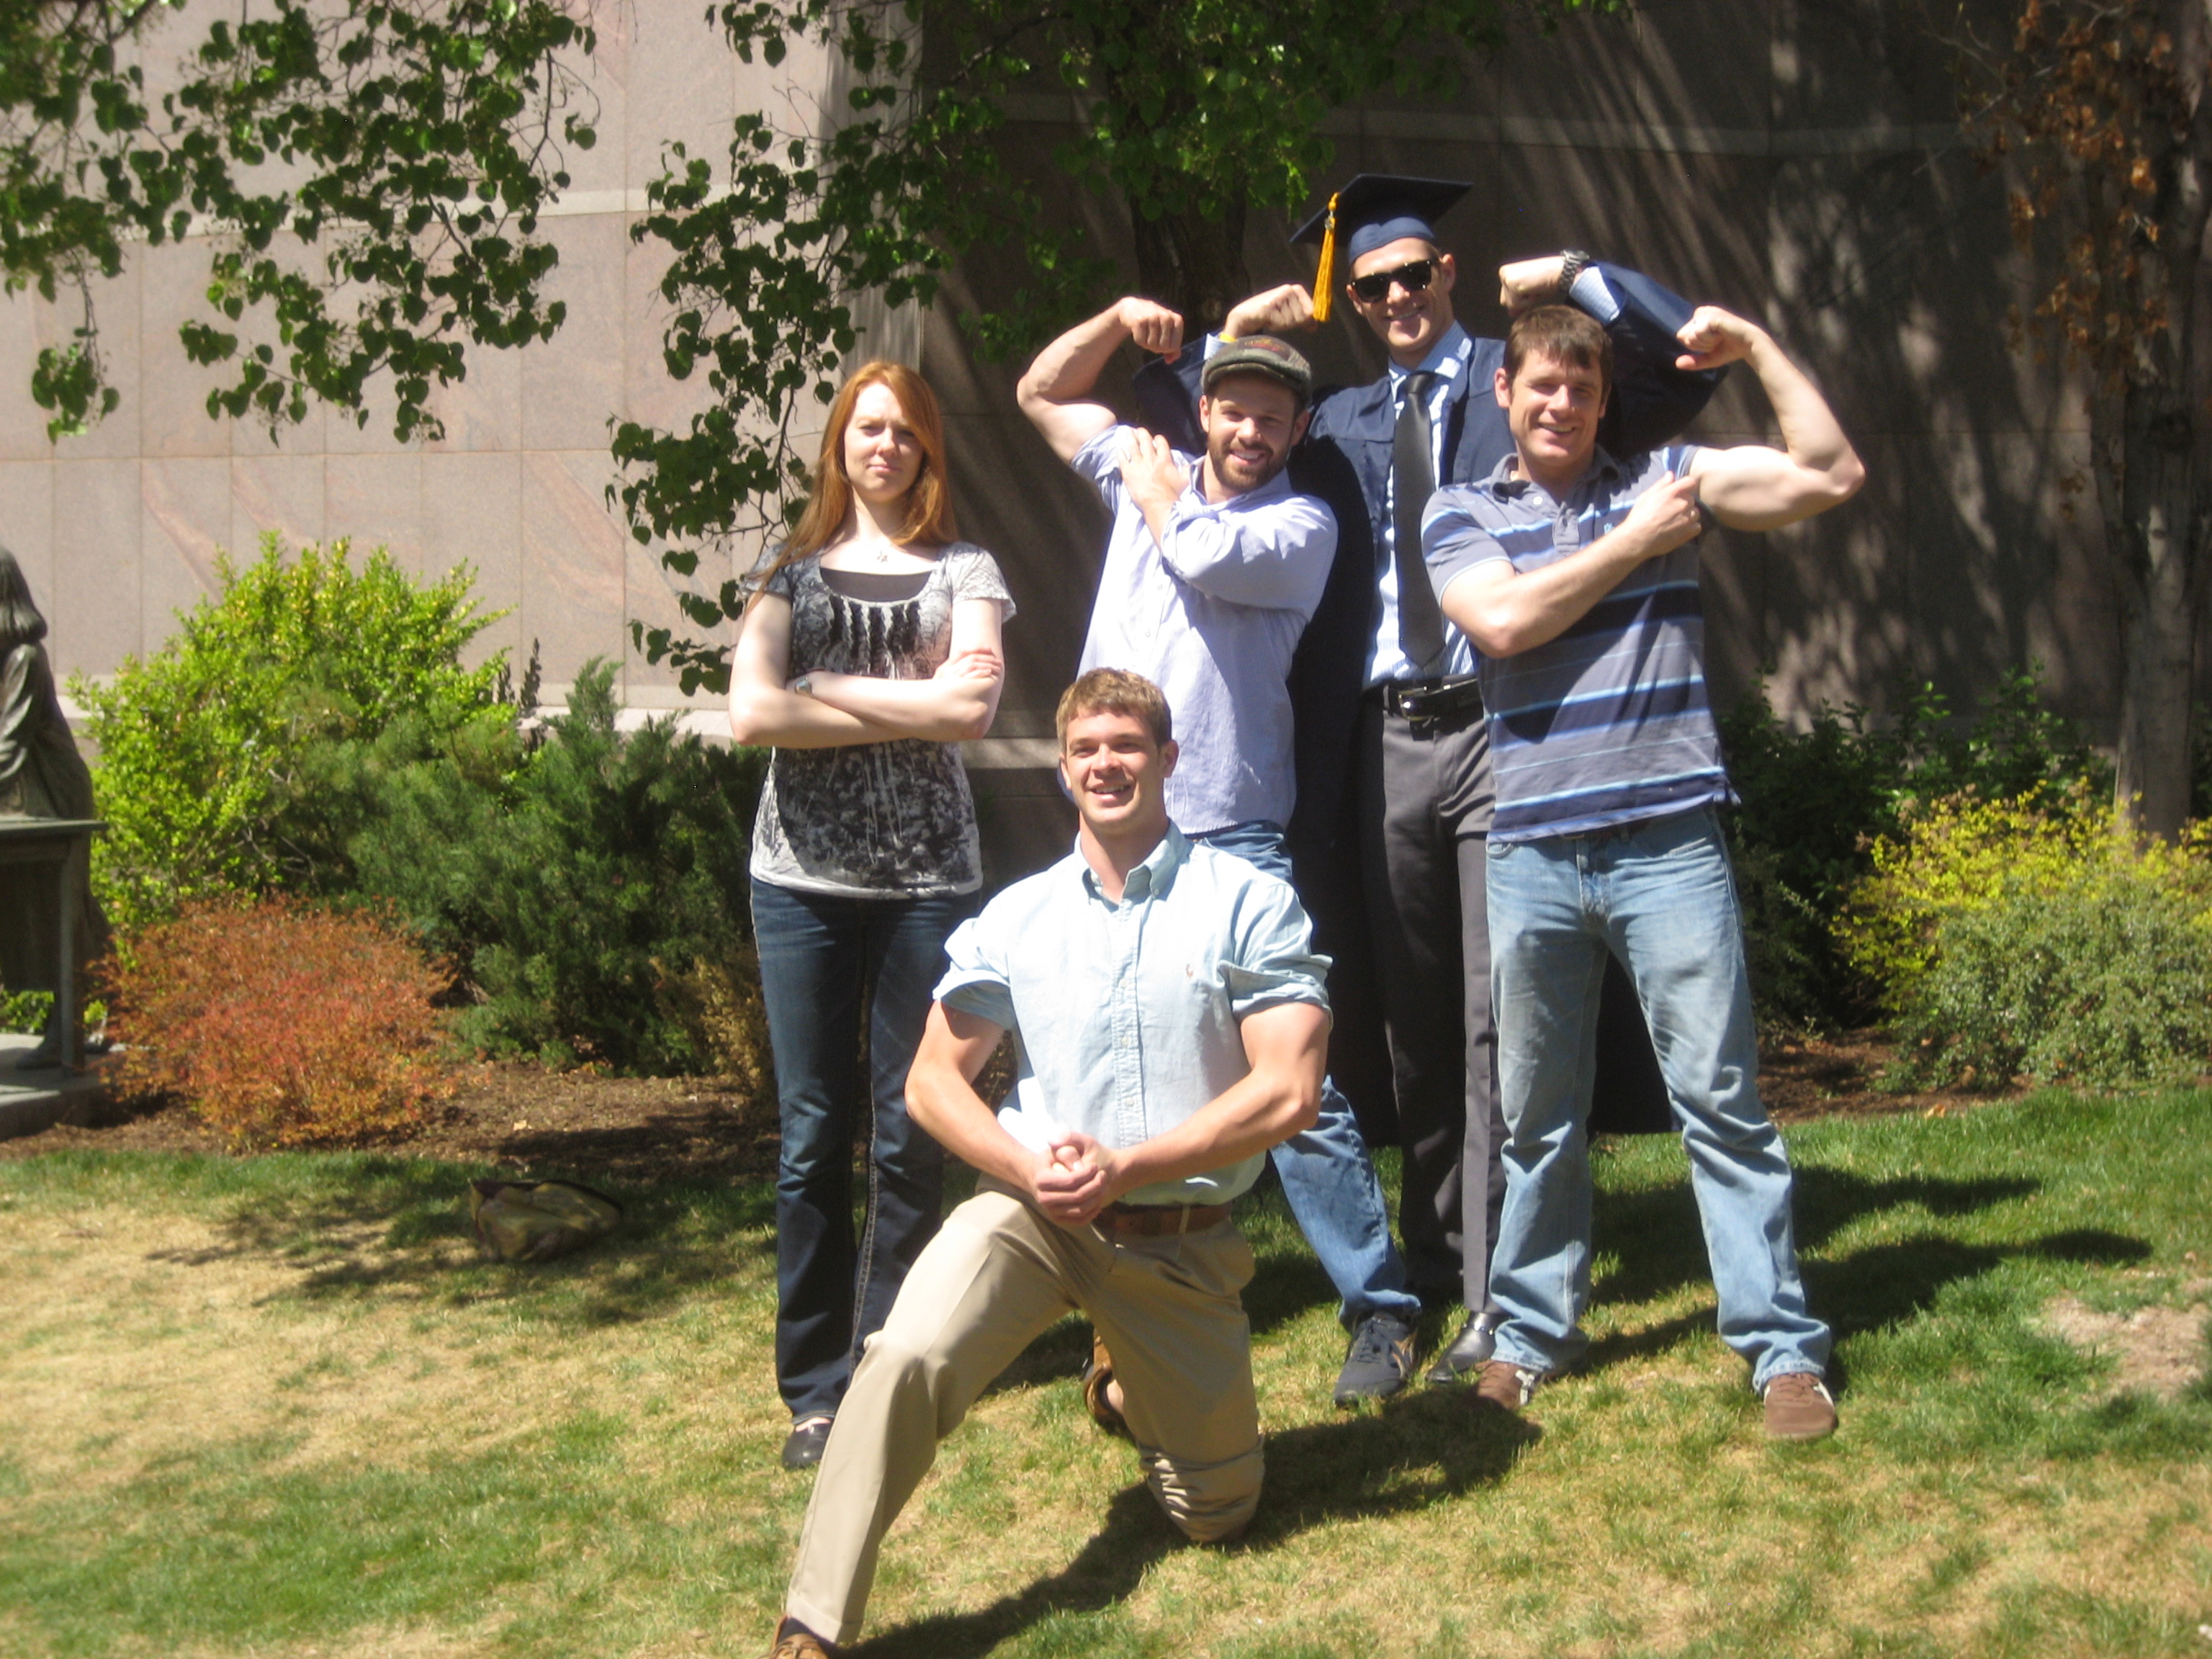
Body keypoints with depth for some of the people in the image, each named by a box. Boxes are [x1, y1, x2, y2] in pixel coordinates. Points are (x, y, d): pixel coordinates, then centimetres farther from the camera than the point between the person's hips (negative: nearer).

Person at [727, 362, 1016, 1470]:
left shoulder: (963, 573, 8)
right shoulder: (792, 575, 11)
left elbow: (973, 707, -10)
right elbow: (750, 714, -7)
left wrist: (826, 690, -7)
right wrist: (910, 706, -8)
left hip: (928, 879, 0)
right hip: (803, 878, 1)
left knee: (911, 1133, 2)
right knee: (813, 1136, 2)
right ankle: (815, 1389, 10)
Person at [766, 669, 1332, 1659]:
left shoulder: (1249, 903, -3)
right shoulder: (1017, 918, 6)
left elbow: (1288, 1092, -12)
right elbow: (932, 1080, 7)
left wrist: (1126, 1167, -19)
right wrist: (1028, 1167, -13)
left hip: (1184, 1239, 0)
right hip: (1032, 1210, 0)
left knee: (1216, 1515, 11)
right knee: (908, 1356, -31)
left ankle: (1137, 1390, 43)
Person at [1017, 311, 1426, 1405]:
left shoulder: (1301, 523, 0)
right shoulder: (1145, 474, 15)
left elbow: (1205, 554, -19)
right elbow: (1041, 391, 26)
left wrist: (1154, 482, 1)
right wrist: (1120, 319, 12)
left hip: (1229, 842, -5)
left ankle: (1380, 1307, -1)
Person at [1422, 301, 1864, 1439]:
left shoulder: (1667, 480, 9)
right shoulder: (1462, 516, 9)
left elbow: (1830, 476, 1)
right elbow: (1503, 621, -9)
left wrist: (1756, 348, -2)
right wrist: (1635, 543, -4)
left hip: (1666, 842, -1)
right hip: (1531, 852, 1)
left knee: (1720, 1094, -1)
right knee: (1535, 1111, 11)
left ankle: (1783, 1346, 4)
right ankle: (1532, 1333, 25)